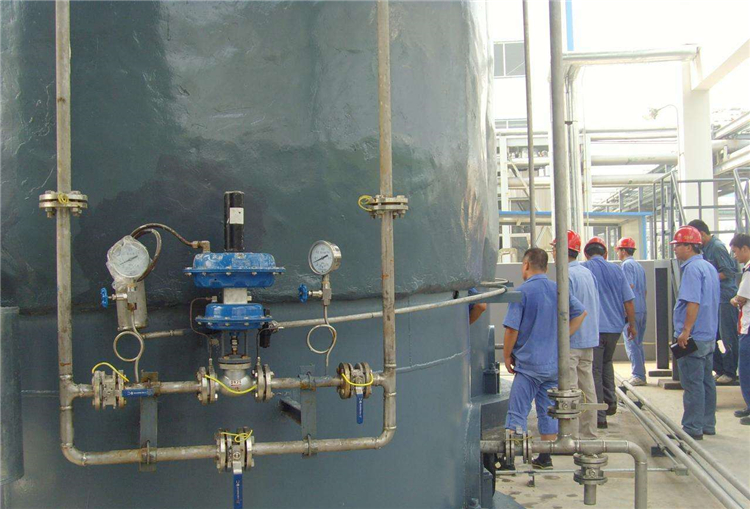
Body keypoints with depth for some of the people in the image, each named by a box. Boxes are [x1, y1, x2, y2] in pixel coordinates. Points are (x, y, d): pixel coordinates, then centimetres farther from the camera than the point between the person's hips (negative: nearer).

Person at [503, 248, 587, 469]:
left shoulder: (522, 291, -12)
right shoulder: (559, 290, 5)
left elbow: (512, 329, -14)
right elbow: (581, 312, 13)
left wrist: (507, 356, -1)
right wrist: (561, 337, 12)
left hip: (528, 362, -5)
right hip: (555, 363, 5)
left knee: (517, 412, -1)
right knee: (548, 411, 13)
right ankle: (545, 458, 19)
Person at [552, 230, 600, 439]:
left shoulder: (567, 275, -16)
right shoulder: (588, 273, 11)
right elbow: (595, 307, 17)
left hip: (571, 341, -9)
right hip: (589, 338, 9)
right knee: (587, 387, 13)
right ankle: (588, 432, 21)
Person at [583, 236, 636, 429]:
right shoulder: (616, 270, 5)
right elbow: (628, 300, 6)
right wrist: (632, 324, 17)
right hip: (615, 326, 4)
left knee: (595, 371, 1)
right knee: (606, 362, 27)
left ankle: (600, 417, 0)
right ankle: (610, 402, 22)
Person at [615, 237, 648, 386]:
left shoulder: (626, 264, -10)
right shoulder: (639, 266, 18)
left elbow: (629, 286, -19)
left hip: (631, 309, -9)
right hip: (642, 309, 9)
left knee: (631, 343, -6)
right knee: (638, 343, 14)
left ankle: (638, 375, -7)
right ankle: (640, 374, 18)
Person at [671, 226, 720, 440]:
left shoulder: (692, 268, -16)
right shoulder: (709, 267, 15)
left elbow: (693, 302, -24)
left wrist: (686, 331, -22)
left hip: (693, 336, -10)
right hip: (709, 337, 10)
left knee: (692, 383, -4)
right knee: (706, 381, 14)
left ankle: (693, 428, 0)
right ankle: (708, 424, 22)